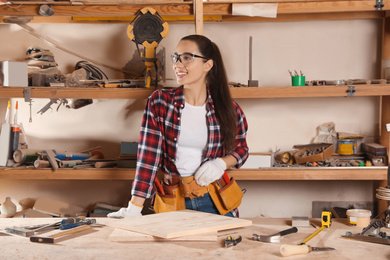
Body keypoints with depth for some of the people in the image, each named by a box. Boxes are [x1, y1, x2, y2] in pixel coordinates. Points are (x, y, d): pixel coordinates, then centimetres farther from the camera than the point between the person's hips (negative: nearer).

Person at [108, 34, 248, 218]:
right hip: (173, 202, -1)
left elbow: (241, 148, 13)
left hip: (216, 201, 1)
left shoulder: (227, 109, -2)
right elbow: (148, 156, -9)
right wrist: (134, 207, -16)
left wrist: (221, 163, -8)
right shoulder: (159, 102, -5)